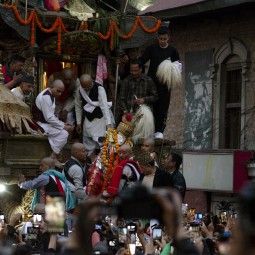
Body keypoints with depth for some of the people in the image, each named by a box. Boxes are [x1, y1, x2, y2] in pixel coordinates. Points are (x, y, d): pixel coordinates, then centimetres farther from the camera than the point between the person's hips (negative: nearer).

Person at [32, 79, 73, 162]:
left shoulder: (51, 95, 12)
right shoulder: (46, 97, -20)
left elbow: (51, 116, 19)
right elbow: (49, 118, -23)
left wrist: (62, 124, 6)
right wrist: (63, 126, -16)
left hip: (45, 123, 10)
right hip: (39, 125, -10)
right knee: (63, 133, -18)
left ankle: (53, 157, -3)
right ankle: (53, 157, -9)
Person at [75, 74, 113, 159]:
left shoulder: (99, 89, -23)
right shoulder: (79, 91, -8)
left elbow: (104, 106, -30)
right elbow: (78, 107, 5)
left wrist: (108, 123, -37)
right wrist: (78, 123, 7)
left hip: (101, 118, -5)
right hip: (88, 119, 5)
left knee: (102, 142, -8)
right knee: (89, 141, 8)